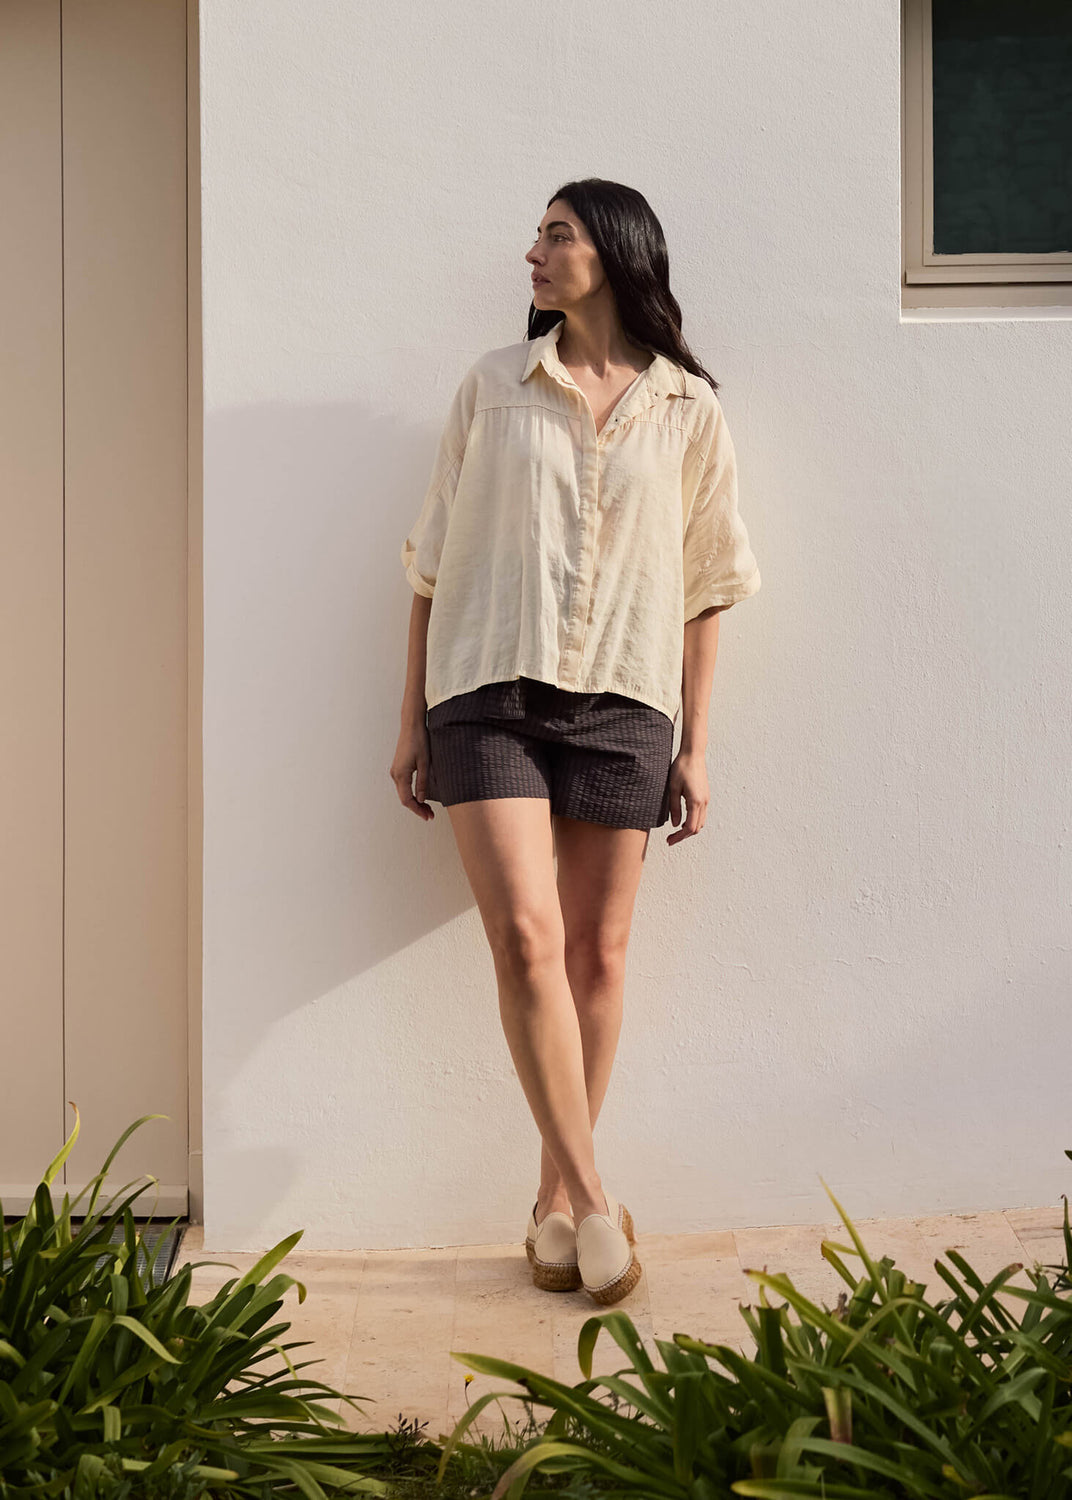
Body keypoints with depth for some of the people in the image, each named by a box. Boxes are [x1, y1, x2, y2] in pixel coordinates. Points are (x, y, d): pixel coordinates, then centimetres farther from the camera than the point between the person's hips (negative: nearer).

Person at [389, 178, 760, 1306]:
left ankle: (556, 1201, 18)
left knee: (598, 955, 3)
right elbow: (435, 558, 9)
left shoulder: (687, 408, 7)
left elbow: (704, 585, 10)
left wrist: (694, 745, 6)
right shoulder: (494, 385, 8)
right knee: (526, 936, -14)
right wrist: (411, 724, 6)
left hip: (622, 704, 1)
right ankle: (591, 1197, -1)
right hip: (490, 692, 0)